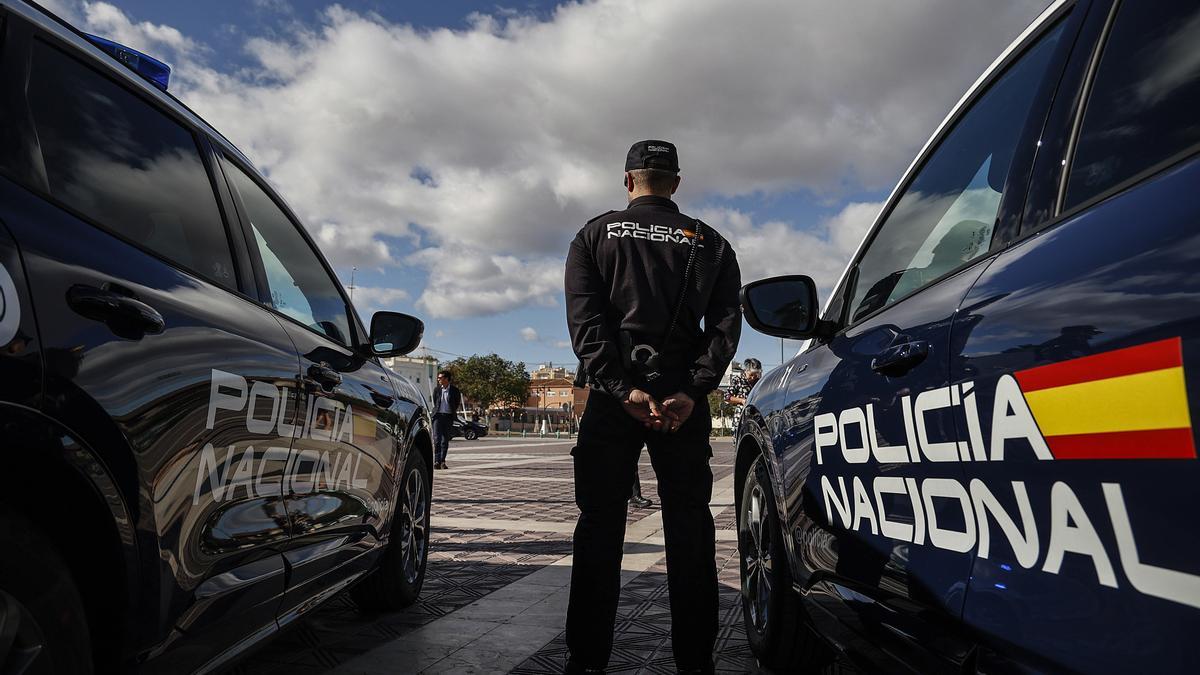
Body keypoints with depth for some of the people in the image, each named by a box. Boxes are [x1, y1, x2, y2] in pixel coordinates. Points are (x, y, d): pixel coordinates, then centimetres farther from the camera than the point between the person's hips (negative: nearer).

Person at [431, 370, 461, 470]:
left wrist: (453, 412, 8)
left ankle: (443, 461, 10)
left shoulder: (454, 390, 1)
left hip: (448, 417, -1)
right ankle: (437, 461, -7)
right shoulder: (437, 390, 7)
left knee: (445, 440, 3)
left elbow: (458, 404, 10)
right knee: (437, 439, -7)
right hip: (438, 416, 1)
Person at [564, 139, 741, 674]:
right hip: (683, 399, 1)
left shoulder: (595, 235, 8)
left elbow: (585, 320, -7)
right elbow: (725, 324, -3)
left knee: (599, 527, 6)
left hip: (613, 397, -1)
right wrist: (691, 393, -11)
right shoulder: (709, 244, 11)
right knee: (689, 529, 8)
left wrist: (622, 388, -13)